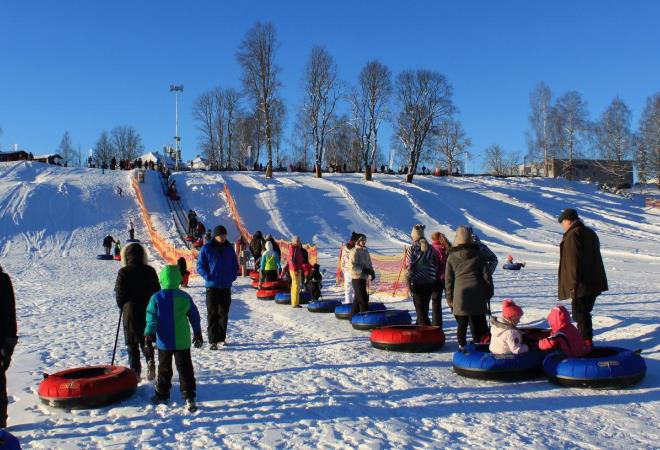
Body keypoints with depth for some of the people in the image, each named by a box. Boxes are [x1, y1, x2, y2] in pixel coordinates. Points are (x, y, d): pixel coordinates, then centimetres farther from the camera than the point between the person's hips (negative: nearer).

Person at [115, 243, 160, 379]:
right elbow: (157, 291, 5)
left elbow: (119, 294, -7)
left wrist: (122, 308, 11)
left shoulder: (123, 272, -10)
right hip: (148, 312, 3)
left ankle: (135, 371, 6)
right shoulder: (150, 271, -1)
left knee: (132, 344, 8)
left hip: (131, 313, -3)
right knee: (146, 340, 17)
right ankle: (150, 361, -5)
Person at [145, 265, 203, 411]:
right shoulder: (185, 297, -1)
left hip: (164, 342, -1)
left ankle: (162, 394, 25)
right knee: (185, 368, 3)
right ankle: (189, 396, -3)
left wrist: (149, 333, 0)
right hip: (183, 341, 1)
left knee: (164, 368, 15)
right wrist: (198, 333, 17)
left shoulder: (156, 298, -8)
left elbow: (151, 317, -9)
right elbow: (194, 316, 6)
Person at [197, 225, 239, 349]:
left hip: (226, 287, 4)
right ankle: (213, 341, -2)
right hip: (212, 286, -4)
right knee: (212, 314, -3)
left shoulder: (229, 248, 8)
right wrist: (208, 277, -15)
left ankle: (221, 337, 24)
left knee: (224, 313, 11)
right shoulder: (207, 248, -4)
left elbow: (235, 265, 17)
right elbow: (200, 266, -2)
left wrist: (232, 277, 1)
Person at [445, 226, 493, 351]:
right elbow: (487, 275, 4)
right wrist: (489, 293, 12)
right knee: (479, 321, 11)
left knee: (462, 322, 5)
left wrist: (449, 298, 11)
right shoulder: (478, 255, 2)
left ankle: (462, 346, 6)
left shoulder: (452, 257, 1)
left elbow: (448, 279, 4)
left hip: (460, 294, -1)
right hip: (477, 294, 1)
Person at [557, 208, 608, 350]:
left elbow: (573, 262, -21)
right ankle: (586, 340, 26)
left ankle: (586, 342, -3)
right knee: (585, 312, 19)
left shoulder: (572, 235, -14)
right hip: (594, 283, 9)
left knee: (580, 314, -3)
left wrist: (573, 284, -20)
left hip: (582, 285, -9)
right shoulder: (591, 233, 16)